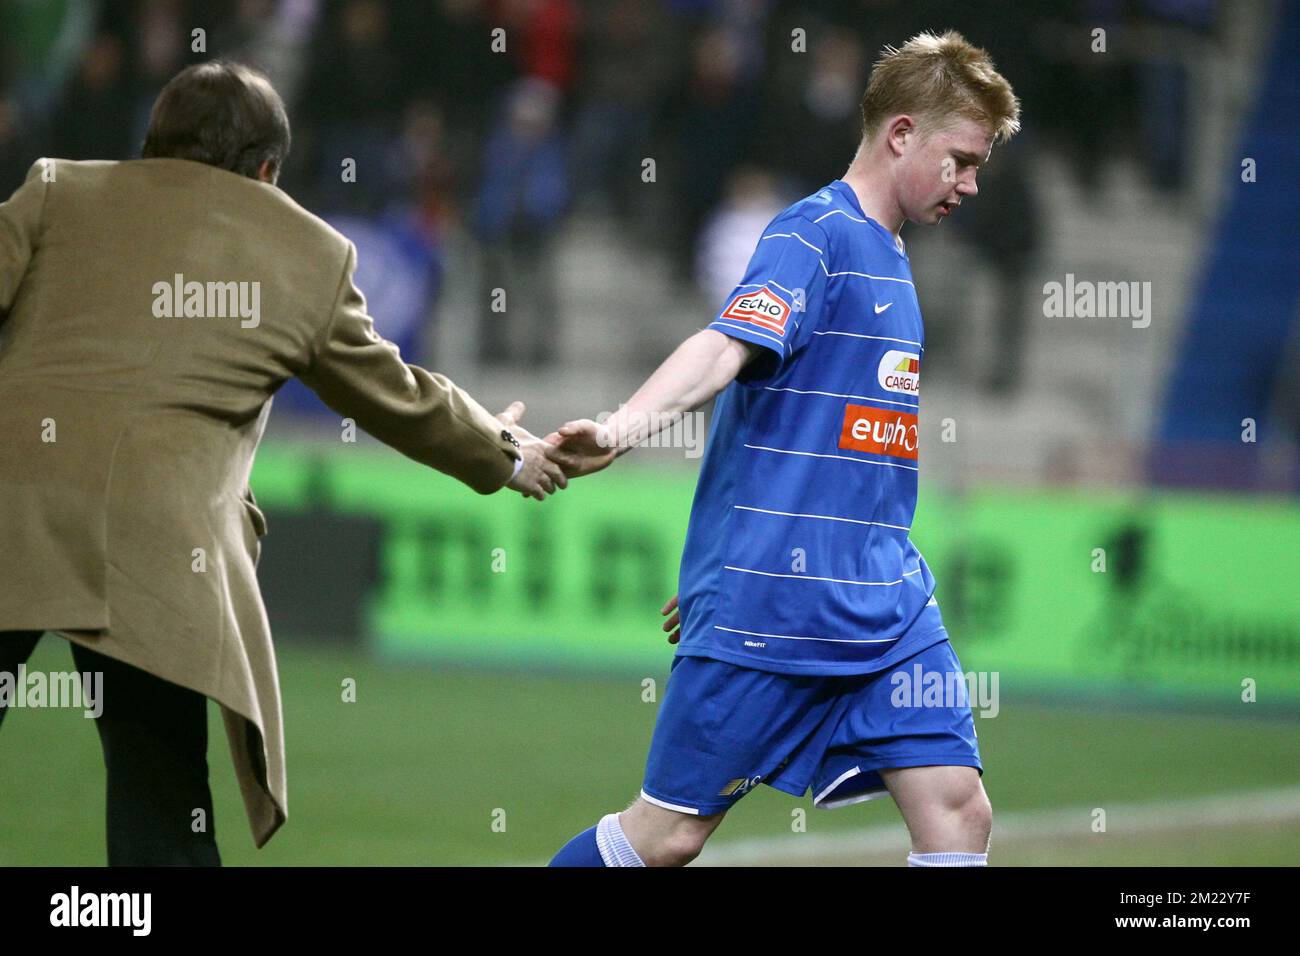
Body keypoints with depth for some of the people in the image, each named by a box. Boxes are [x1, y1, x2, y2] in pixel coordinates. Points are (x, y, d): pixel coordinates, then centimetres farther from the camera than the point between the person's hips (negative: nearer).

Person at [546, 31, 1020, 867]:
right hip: (770, 605, -8)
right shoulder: (817, 236, -9)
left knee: (958, 809, -5)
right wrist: (621, 430, -44)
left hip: (887, 609, 8)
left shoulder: (888, 257, 17)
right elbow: (726, 347, -26)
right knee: (671, 832, -3)